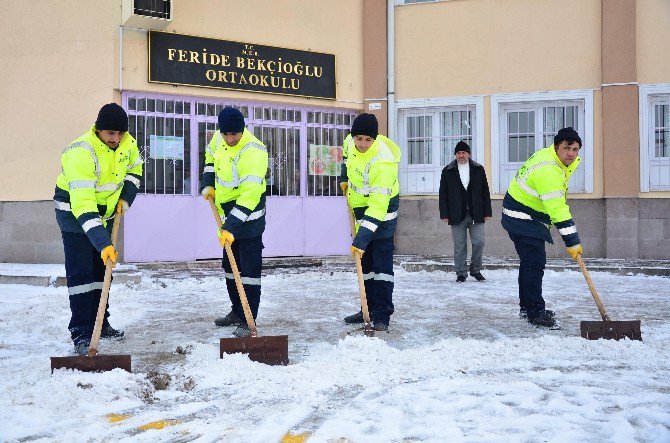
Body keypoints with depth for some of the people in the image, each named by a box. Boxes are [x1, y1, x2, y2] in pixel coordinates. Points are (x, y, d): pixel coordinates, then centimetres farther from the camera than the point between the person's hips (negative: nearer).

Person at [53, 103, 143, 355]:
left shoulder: (127, 143, -12)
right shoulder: (81, 153, -34)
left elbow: (134, 169, 12)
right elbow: (82, 204, -39)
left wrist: (126, 197, -3)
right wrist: (102, 242, -44)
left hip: (104, 212, 7)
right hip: (73, 212, -7)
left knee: (102, 268, 13)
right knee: (80, 271, -11)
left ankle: (99, 323, 25)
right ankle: (81, 334, -7)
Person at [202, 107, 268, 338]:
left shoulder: (254, 152, -28)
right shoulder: (219, 139, -3)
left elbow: (250, 194, -33)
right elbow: (210, 157, 22)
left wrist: (231, 226, -36)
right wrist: (208, 184, 8)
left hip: (248, 215, -8)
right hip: (227, 212, 8)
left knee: (249, 269, -7)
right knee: (230, 266, 18)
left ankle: (247, 321, 1)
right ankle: (237, 311, 32)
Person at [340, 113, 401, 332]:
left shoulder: (383, 161, -33)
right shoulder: (351, 142, -11)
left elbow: (378, 205, -37)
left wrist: (362, 238, -40)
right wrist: (345, 178, 13)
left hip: (382, 211, -7)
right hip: (359, 207, 8)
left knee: (381, 263, -10)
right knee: (365, 262, 13)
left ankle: (381, 316, -6)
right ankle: (369, 309, 24)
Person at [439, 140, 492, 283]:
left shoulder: (478, 169, 9)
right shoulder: (447, 171, 6)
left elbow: (485, 192, 9)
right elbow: (443, 195, 4)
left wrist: (487, 212, 4)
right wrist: (444, 214, -3)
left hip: (476, 215, 1)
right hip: (457, 216, -1)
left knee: (478, 242, -2)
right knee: (459, 246, 2)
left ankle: (475, 270, 16)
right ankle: (461, 273, 12)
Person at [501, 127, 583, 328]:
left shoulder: (549, 157, 4)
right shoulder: (549, 171, -28)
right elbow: (557, 210, -30)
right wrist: (572, 242, -28)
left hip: (526, 217, 11)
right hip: (523, 219, -11)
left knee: (529, 261, 17)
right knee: (535, 262, -14)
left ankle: (526, 306, 28)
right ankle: (535, 311, -11)